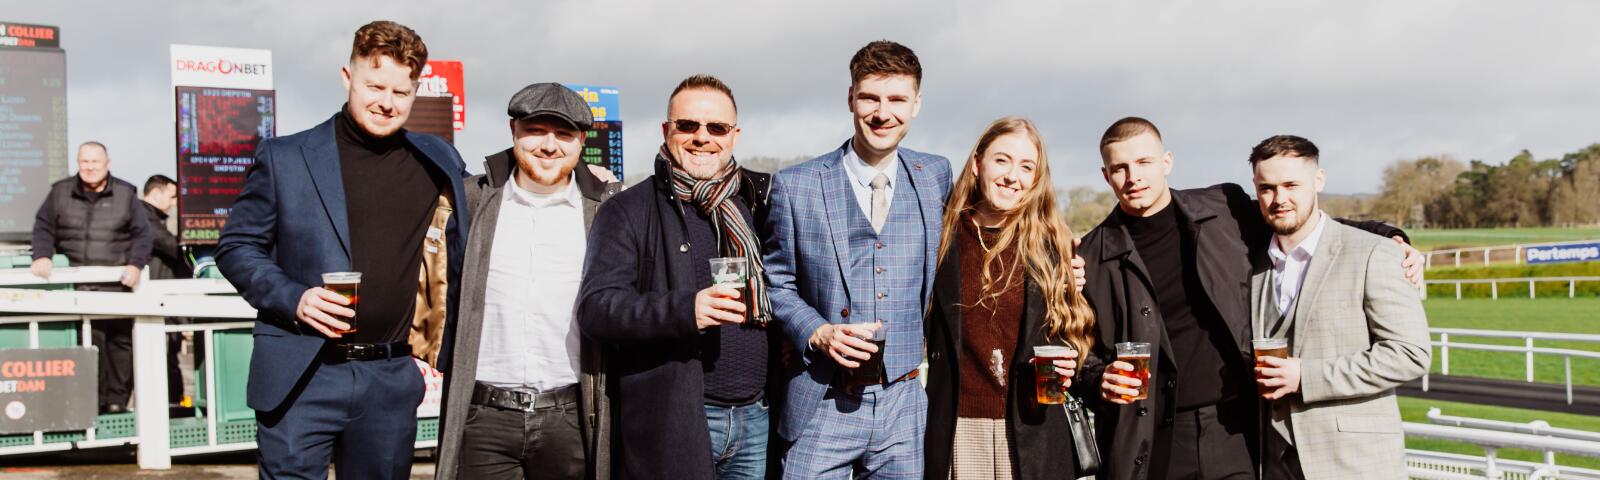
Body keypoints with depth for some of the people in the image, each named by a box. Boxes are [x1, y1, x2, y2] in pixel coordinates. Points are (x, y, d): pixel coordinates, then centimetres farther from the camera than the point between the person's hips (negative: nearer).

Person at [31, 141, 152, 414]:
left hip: (117, 282, 0)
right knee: (89, 340, -7)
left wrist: (135, 265, -6)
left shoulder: (126, 194, 9)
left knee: (120, 339, -1)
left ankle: (117, 399, 6)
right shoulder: (60, 192, 12)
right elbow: (44, 228, 10)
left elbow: (142, 234, 6)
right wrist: (42, 256, -6)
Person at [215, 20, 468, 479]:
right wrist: (293, 299, -12)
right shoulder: (284, 158, 1)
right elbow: (236, 246, 3)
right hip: (302, 377, -2)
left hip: (392, 378, 3)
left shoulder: (439, 163, 8)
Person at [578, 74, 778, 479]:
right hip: (671, 424, -4)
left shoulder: (759, 200, 12)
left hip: (757, 416, 4)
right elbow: (595, 308, -10)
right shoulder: (628, 213, 0)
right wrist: (685, 310, -25)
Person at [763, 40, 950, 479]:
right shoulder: (796, 186, -2)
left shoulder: (936, 175, 6)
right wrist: (818, 333, -12)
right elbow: (776, 283, 4)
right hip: (823, 406, -2)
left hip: (905, 405, 3)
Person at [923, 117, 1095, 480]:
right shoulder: (944, 238, 4)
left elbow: (1071, 330, 12)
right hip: (958, 427, 0)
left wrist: (1064, 365, -8)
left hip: (1032, 429, 0)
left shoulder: (1051, 245, 4)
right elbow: (925, 326, 10)